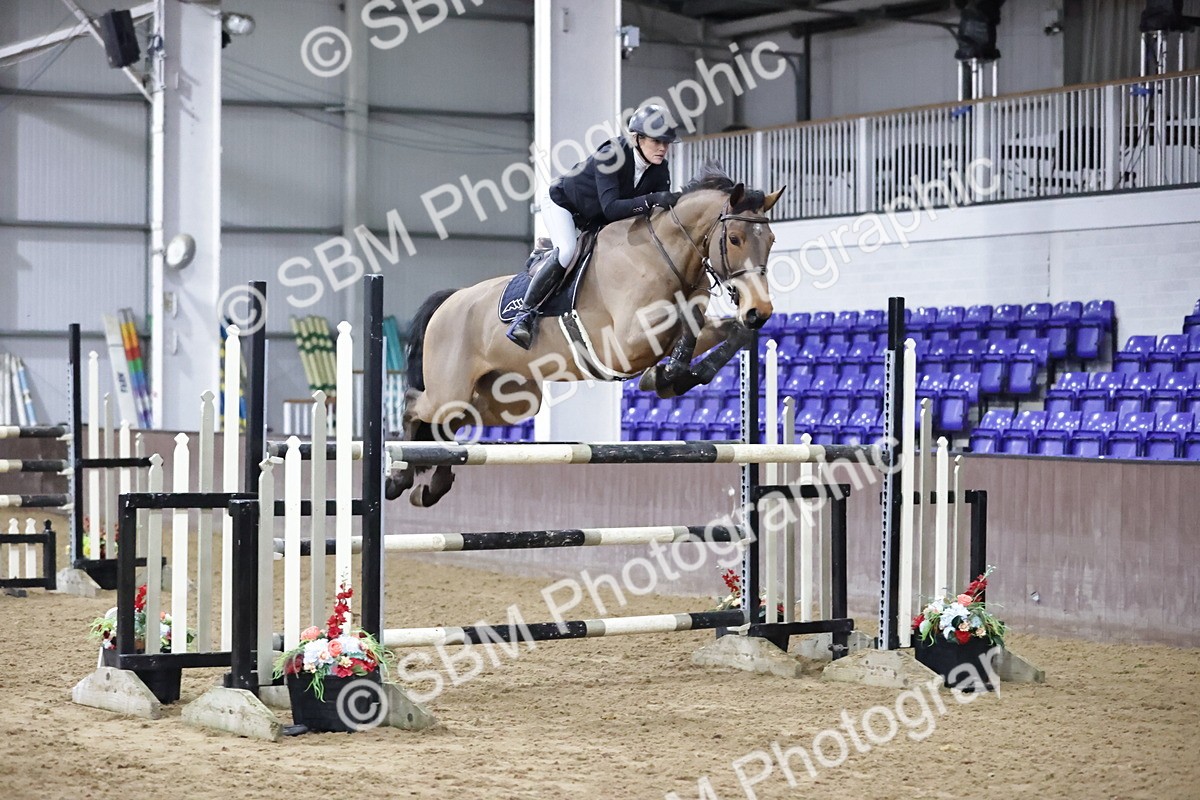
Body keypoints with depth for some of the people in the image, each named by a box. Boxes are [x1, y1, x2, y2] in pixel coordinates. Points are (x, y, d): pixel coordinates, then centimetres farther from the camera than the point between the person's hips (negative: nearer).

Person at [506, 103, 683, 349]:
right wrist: (651, 200, -55)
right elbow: (611, 208, -45)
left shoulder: (660, 170, -16)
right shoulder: (610, 156, -35)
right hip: (562, 203, -8)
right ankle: (524, 315, -29)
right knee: (567, 250, -29)